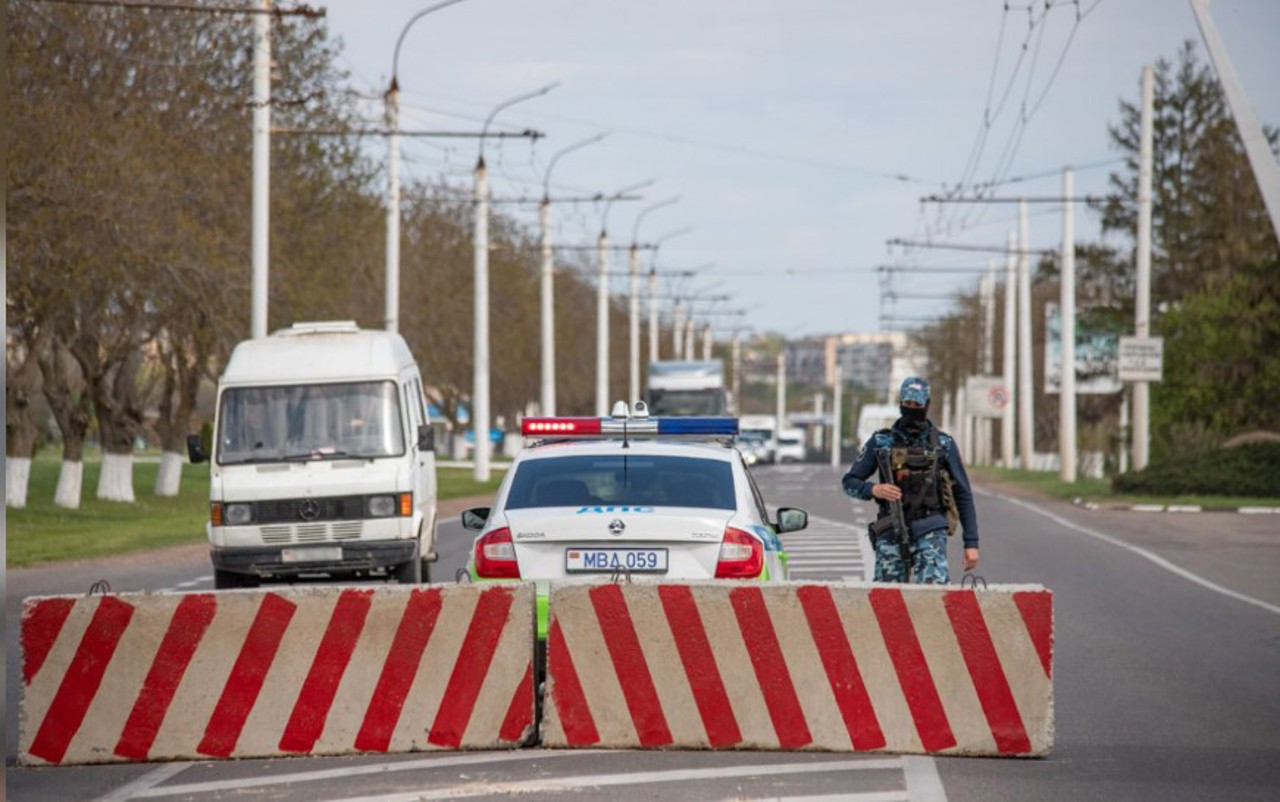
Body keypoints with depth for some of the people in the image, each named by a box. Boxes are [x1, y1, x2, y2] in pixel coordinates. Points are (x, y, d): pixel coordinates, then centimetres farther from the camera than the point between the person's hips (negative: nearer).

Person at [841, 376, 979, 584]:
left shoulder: (944, 444, 7)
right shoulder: (881, 442, 8)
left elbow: (963, 494, 10)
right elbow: (849, 482, 12)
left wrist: (971, 543, 4)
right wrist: (873, 490, -12)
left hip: (930, 531, -2)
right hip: (891, 533, 2)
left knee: (933, 589, -23)